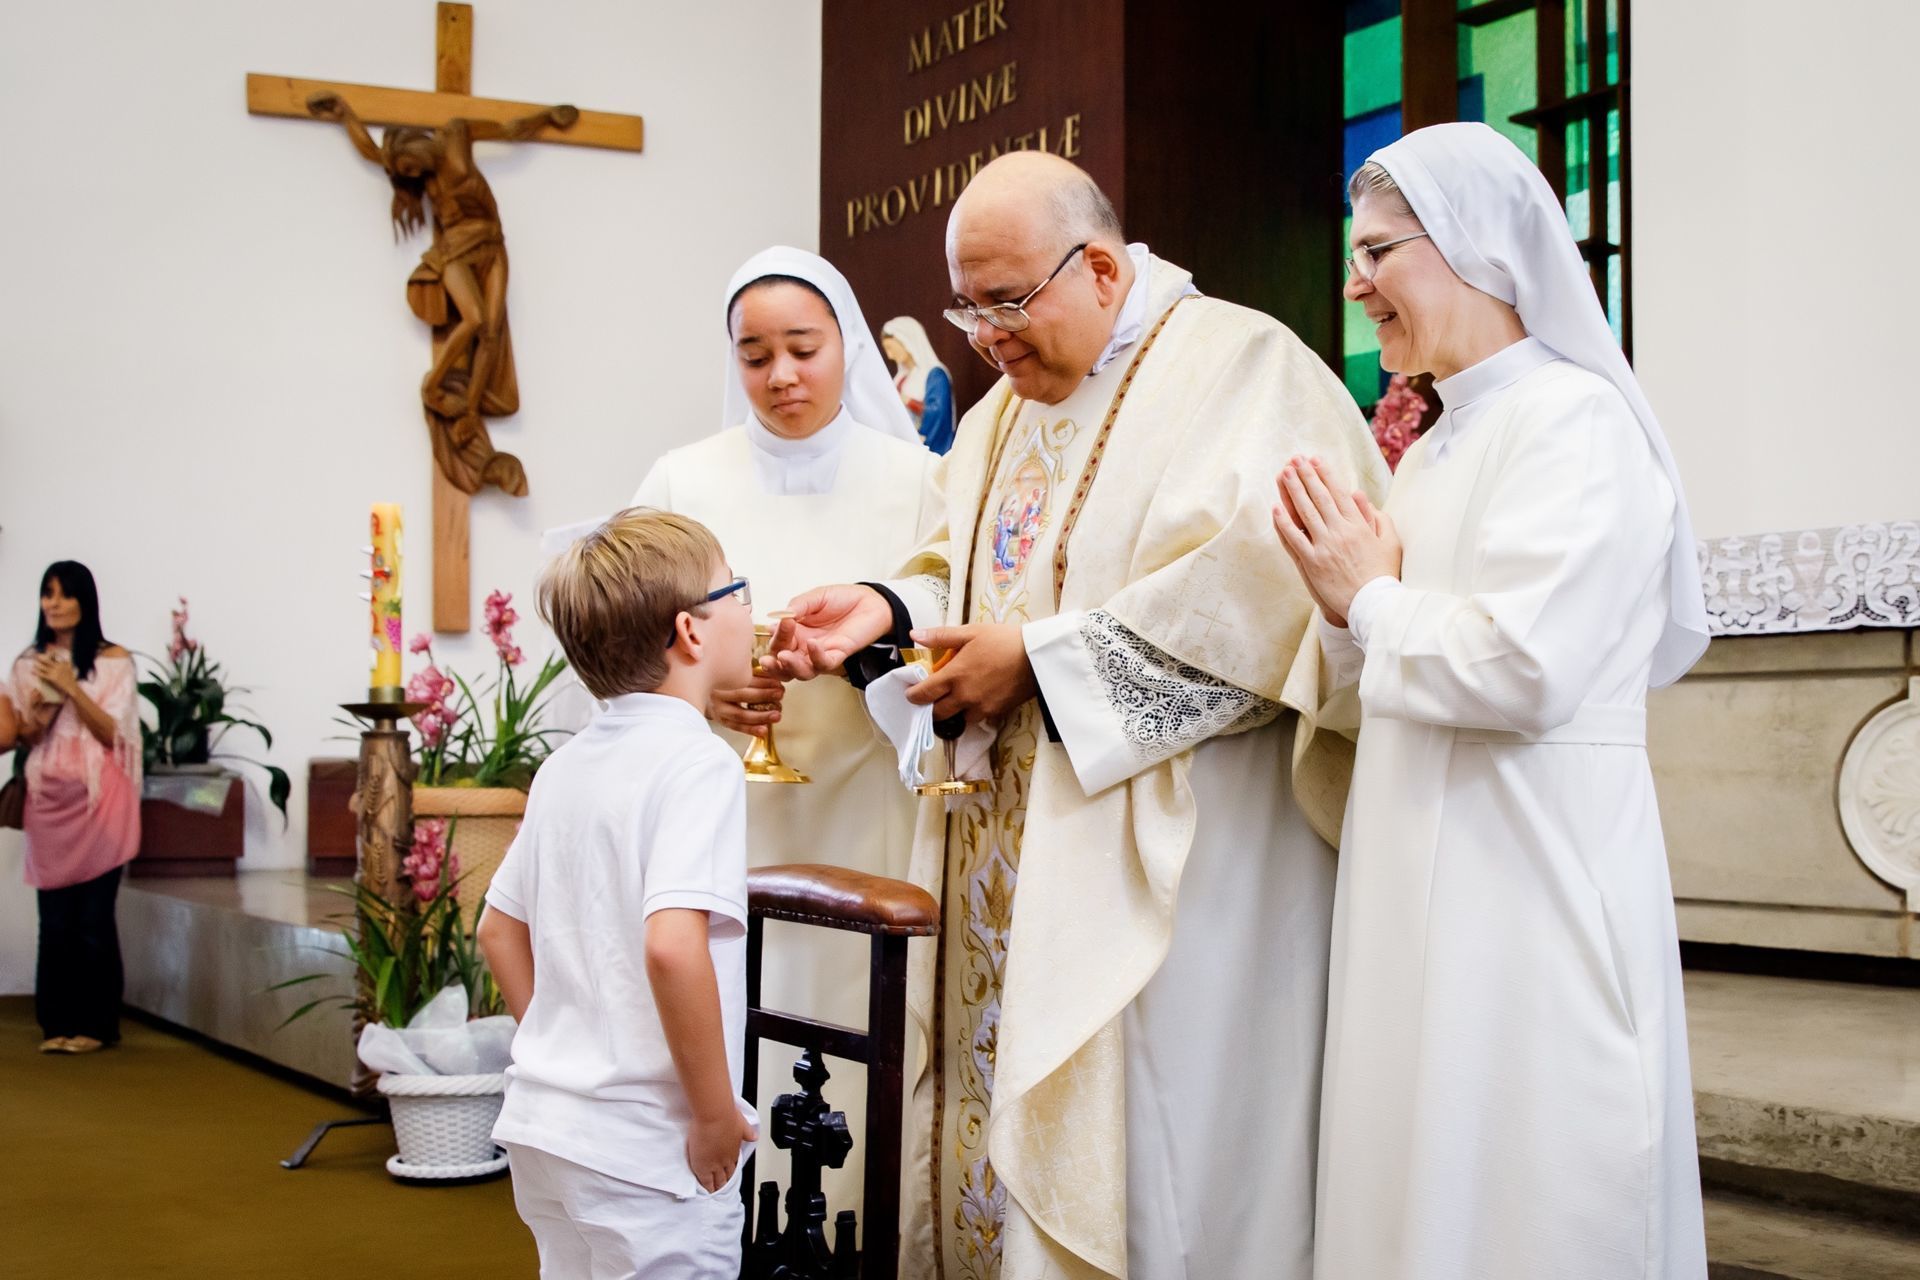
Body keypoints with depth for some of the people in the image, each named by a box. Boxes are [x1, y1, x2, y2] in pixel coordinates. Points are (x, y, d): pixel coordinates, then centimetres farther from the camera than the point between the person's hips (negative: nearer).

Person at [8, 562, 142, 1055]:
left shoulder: (113, 660, 0)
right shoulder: (28, 664, 11)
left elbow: (111, 733, -4)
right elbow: (25, 736, 13)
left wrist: (71, 687, -14)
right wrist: (39, 712, -8)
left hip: (97, 798, -3)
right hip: (48, 797, 3)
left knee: (93, 916, -3)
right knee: (55, 916, 3)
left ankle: (94, 1024, 4)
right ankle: (58, 1022, 10)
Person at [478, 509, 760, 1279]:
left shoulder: (567, 766, 8)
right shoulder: (698, 763, -16)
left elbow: (499, 931, 16)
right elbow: (672, 945, -28)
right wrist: (717, 1113, -18)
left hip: (543, 1126, 8)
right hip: (644, 1149, -8)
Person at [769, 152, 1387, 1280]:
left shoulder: (1240, 366, -9)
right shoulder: (1006, 412, 18)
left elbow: (1250, 595, -21)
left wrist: (1038, 657, -18)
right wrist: (887, 613, -2)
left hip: (1166, 851, -7)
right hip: (1013, 862, 8)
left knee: (1133, 1162, -5)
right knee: (1002, 1124, 9)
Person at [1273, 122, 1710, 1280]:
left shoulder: (1574, 421, -12)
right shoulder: (1435, 448, 15)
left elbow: (1522, 664, -23)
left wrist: (1372, 603, -9)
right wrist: (1356, 613, 0)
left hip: (1532, 880, -9)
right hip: (1427, 875, 9)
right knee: (1418, 1184, 14)